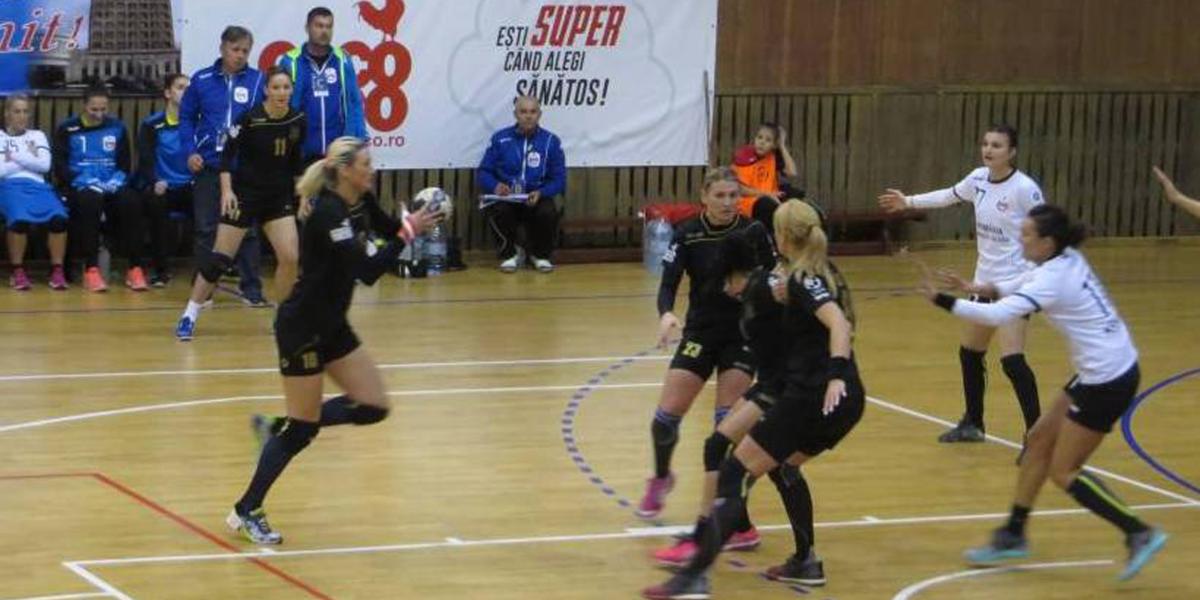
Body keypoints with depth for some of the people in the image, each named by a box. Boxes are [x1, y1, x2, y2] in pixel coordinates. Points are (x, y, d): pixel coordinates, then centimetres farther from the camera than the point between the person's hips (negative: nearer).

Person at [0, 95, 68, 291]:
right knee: (20, 218, -38)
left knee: (59, 217, -31)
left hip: (37, 186, 3)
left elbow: (44, 165, 7)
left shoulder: (38, 136, 25)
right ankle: (18, 271, -22)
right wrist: (29, 160, 5)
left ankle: (57, 271, -23)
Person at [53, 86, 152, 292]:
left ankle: (135, 268, -25)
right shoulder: (67, 130, 6)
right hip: (80, 187, -2)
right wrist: (86, 182, -15)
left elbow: (125, 163, 15)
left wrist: (116, 181, -8)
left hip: (112, 185, 3)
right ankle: (91, 269, -34)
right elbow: (60, 166, -1)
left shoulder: (117, 128, 15)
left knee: (132, 203, -30)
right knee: (91, 201, -37)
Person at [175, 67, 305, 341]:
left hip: (279, 195, 4)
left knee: (290, 257, -9)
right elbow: (227, 153, -12)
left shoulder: (298, 121, -3)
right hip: (245, 194, -4)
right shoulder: (250, 117, -16)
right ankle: (189, 316, 6)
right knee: (220, 257, -3)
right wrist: (227, 190, -20)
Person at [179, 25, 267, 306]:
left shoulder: (258, 81, -2)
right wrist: (190, 151, -3)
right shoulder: (202, 80, 2)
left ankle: (251, 288, 12)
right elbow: (186, 117, 9)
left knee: (247, 229, 5)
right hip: (209, 166, 1)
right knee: (205, 229, 6)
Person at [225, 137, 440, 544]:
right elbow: (368, 270, -30)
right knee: (301, 430, -2)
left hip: (332, 326, 9)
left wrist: (417, 220, -6)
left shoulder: (361, 203, 2)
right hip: (301, 329, -9)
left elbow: (388, 232, 14)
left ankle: (284, 428, 18)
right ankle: (245, 513, 11)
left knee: (373, 406, 5)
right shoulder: (328, 213, -24)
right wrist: (407, 233, -26)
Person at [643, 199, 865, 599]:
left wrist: (836, 376, -36)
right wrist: (789, 297, 32)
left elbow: (838, 323, -24)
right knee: (785, 464, 31)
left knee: (736, 473, -6)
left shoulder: (802, 280, -7)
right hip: (846, 400, 9)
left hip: (814, 397, -9)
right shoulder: (822, 276, 18)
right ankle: (806, 562, 28)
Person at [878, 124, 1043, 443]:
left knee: (1012, 360, -18)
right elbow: (950, 195, 22)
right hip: (985, 281, 8)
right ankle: (972, 424, 37)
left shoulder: (1024, 189, -18)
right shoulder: (979, 179, 2)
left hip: (1015, 283, -8)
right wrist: (908, 202, 31)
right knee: (970, 353, 18)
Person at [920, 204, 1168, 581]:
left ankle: (1140, 534, -1)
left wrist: (942, 301, -26)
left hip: (1107, 382, -9)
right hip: (1106, 372, 9)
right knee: (1039, 442, 14)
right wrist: (979, 288, -1)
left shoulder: (1054, 279, -22)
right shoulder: (1068, 259, 4)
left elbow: (996, 316, -32)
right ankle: (1013, 535, 22)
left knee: (1063, 472, 0)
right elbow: (1020, 287, 16)